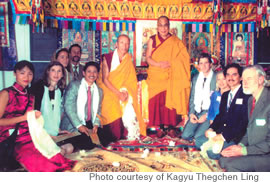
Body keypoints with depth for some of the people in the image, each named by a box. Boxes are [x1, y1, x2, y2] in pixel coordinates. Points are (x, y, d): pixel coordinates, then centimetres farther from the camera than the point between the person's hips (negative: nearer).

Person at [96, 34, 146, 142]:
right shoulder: (107, 58, -4)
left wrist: (125, 91, -15)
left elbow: (130, 80, 5)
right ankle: (114, 136, -14)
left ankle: (131, 134, -15)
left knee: (129, 104, -25)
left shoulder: (129, 59, 6)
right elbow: (104, 79, -9)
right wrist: (118, 93, -18)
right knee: (113, 106, -28)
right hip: (108, 89, -2)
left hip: (123, 90, 3)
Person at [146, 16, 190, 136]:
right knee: (156, 100, -5)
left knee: (170, 99, -7)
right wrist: (159, 64, -15)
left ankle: (169, 124, 4)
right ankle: (158, 125, 3)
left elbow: (182, 58, 3)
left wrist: (170, 63, -14)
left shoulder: (175, 41, 9)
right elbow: (148, 58, 2)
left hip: (170, 77, 0)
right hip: (155, 76, 0)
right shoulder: (152, 40, 10)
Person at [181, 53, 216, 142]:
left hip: (209, 112, -5)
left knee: (198, 137, -20)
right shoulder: (195, 78, 14)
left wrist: (206, 115, -14)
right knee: (185, 135, -10)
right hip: (196, 112, 5)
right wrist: (191, 113, 1)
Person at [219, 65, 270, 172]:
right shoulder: (251, 100, 9)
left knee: (231, 164, -21)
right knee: (223, 160, 1)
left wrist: (244, 150, -20)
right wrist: (240, 145, 0)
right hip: (253, 150, 8)